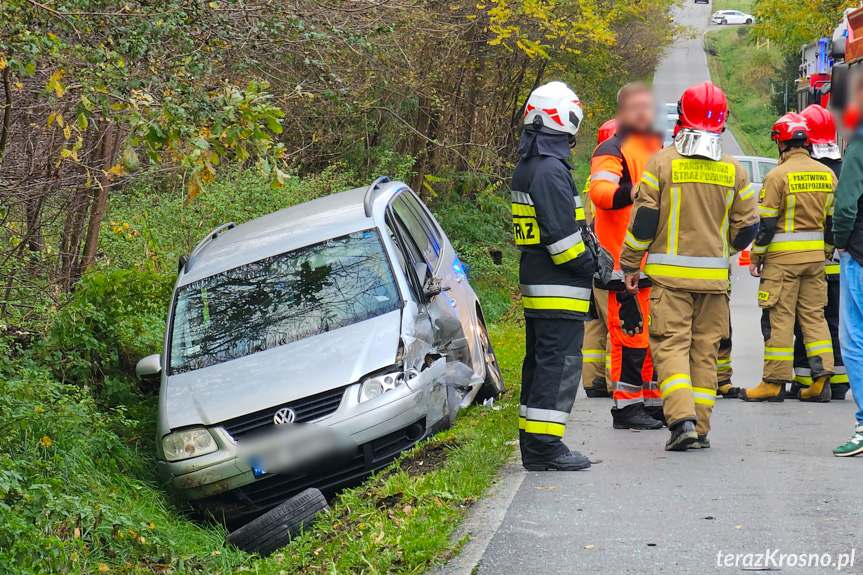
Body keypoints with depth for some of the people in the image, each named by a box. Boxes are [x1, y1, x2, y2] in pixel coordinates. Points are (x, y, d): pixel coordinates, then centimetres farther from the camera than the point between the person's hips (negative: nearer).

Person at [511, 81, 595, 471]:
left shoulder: (526, 168, 15)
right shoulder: (551, 170, -18)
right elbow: (561, 235, -21)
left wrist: (588, 252, 16)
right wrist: (590, 266, -10)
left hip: (535, 283, 10)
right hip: (559, 290, -10)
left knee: (540, 362, 14)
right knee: (560, 364, -7)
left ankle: (533, 445, 19)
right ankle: (545, 447, -7)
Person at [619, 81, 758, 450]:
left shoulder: (662, 163, -6)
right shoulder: (733, 170, 3)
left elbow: (643, 220, -6)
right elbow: (746, 227, 8)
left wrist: (630, 265, 6)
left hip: (669, 274, -3)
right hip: (714, 275, 3)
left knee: (670, 345, -2)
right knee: (705, 350, 9)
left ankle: (682, 419, -19)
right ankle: (700, 428, 11)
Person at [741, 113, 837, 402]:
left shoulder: (778, 175, -12)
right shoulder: (827, 174, 7)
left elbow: (767, 223, -12)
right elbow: (834, 221, 12)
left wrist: (756, 256, -1)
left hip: (782, 258, -6)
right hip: (815, 258, 6)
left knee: (779, 317, -1)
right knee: (814, 315, 11)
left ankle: (775, 382, 2)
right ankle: (822, 380, 7)